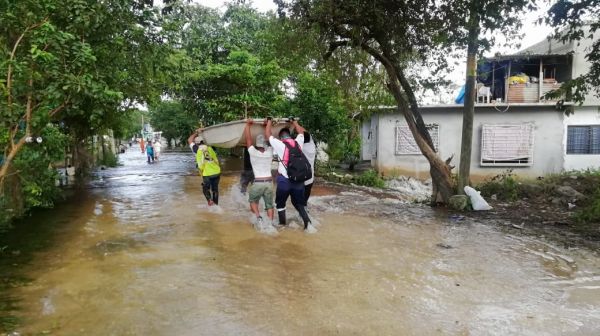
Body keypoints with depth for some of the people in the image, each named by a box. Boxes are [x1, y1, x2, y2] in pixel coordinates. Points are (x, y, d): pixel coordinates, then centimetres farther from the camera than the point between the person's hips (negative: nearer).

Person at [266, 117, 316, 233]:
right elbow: (301, 131, 26)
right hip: (299, 179, 4)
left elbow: (267, 134, 8)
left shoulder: (280, 144, -4)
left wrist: (269, 122, 21)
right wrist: (294, 122, 37)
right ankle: (308, 223, -2)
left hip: (284, 180, -4)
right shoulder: (298, 142, 6)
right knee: (299, 204, 15)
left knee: (280, 204, 16)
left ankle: (282, 225, 21)